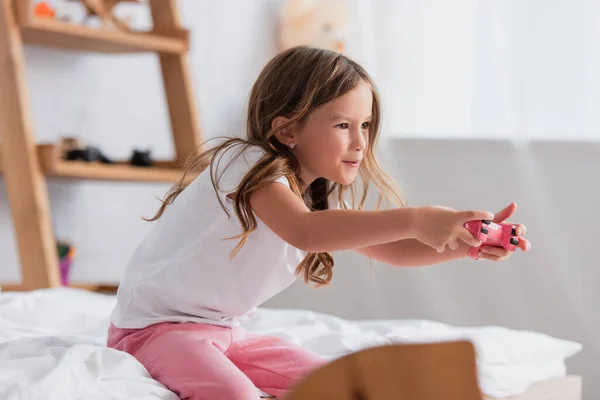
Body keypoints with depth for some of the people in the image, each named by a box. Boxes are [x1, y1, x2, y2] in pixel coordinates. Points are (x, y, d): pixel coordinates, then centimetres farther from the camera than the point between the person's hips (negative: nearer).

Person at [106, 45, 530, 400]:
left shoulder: (317, 194, 6)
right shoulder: (249, 165, -22)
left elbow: (389, 249, 1)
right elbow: (305, 231, -41)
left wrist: (466, 243, -17)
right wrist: (413, 220, -46)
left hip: (227, 333, 9)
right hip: (156, 324, -9)